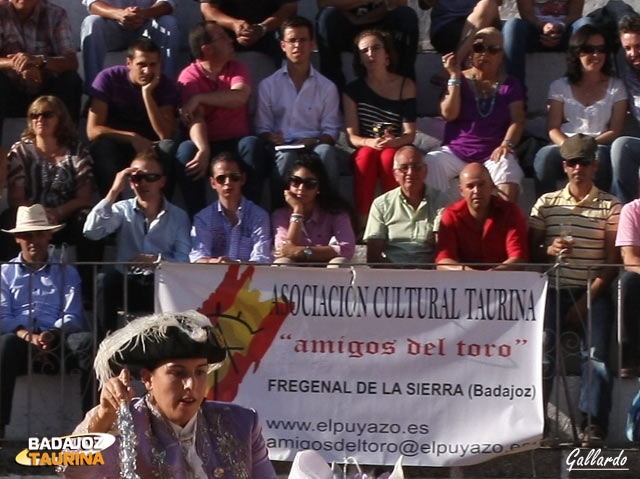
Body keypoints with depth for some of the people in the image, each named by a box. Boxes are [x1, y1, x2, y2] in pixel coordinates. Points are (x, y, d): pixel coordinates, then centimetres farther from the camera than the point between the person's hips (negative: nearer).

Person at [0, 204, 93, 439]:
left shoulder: (66, 272, 21)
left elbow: (72, 317, 8)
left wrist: (52, 336, -16)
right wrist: (28, 337, -16)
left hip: (59, 343, 1)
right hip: (21, 342, -1)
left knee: (87, 342, -33)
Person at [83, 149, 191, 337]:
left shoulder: (178, 216, 12)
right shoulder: (122, 210, 13)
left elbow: (184, 261, -2)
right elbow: (91, 231, -6)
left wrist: (157, 260, -22)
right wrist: (114, 191, -6)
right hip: (127, 284, 1)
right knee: (106, 279, -33)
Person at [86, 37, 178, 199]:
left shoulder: (167, 86, -9)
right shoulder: (108, 78, -14)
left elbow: (166, 135, -23)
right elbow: (93, 131, -19)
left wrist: (147, 94, -28)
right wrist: (133, 138, -27)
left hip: (149, 147, 1)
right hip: (115, 144, -1)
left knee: (169, 147, -31)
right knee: (101, 146, -35)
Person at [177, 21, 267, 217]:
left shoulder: (237, 68, 8)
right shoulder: (189, 76, -2)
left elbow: (239, 97, -15)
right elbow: (196, 118, -17)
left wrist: (199, 98, -17)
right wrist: (203, 150, -35)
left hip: (236, 143, 2)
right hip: (208, 144, -2)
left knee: (252, 144, -30)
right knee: (186, 150, -33)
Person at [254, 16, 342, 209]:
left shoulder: (327, 87, 16)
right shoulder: (268, 85, 15)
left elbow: (331, 130, 8)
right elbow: (262, 128, 11)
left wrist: (314, 141, -14)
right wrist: (271, 138, -14)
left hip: (314, 146, 0)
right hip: (282, 148, 0)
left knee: (326, 151, -36)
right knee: (288, 156, -37)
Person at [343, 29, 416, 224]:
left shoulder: (405, 86, 2)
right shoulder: (353, 89, 5)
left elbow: (410, 133, -4)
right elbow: (352, 136, -2)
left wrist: (393, 142, -26)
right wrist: (370, 142, -24)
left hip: (397, 150, -1)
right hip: (365, 150, 1)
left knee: (388, 157, -34)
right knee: (367, 154, -33)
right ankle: (361, 221, -39)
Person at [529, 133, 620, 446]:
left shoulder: (610, 207, 10)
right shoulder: (546, 203, 16)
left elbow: (612, 261, 2)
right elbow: (529, 252, 11)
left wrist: (588, 299, -10)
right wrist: (549, 251, -13)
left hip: (592, 293, -1)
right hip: (553, 288, 1)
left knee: (597, 350, -23)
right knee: (540, 345, -24)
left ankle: (593, 426, -26)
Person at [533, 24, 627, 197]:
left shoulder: (615, 87, 14)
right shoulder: (560, 86, 16)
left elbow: (615, 131, 4)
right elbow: (553, 129, 6)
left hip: (599, 147, -1)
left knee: (599, 155, -38)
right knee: (545, 155, -34)